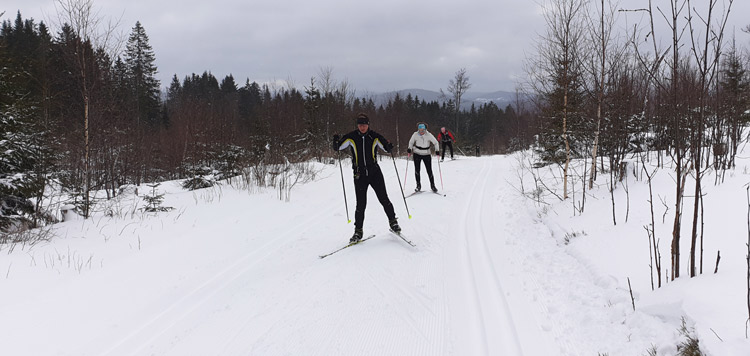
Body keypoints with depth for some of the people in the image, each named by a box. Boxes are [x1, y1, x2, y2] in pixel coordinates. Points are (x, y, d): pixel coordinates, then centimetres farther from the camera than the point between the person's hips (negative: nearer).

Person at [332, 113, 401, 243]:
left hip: (375, 173, 0)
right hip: (360, 175, 0)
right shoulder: (351, 137, -3)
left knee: (384, 199, 0)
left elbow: (386, 148, 4)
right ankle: (358, 231, 11)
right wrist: (336, 141, -20)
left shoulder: (374, 137, -2)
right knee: (361, 205, -1)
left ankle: (393, 221, 21)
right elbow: (337, 148, 1)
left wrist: (389, 146, -18)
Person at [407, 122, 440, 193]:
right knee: (417, 170, -4)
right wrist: (409, 148, -9)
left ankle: (432, 185, 10)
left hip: (426, 154, -1)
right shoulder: (415, 135, -10)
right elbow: (411, 142, 6)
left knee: (429, 171, -3)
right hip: (417, 154, 1)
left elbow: (435, 142, -3)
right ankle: (418, 185, 9)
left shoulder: (429, 135, -14)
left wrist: (437, 150, -12)